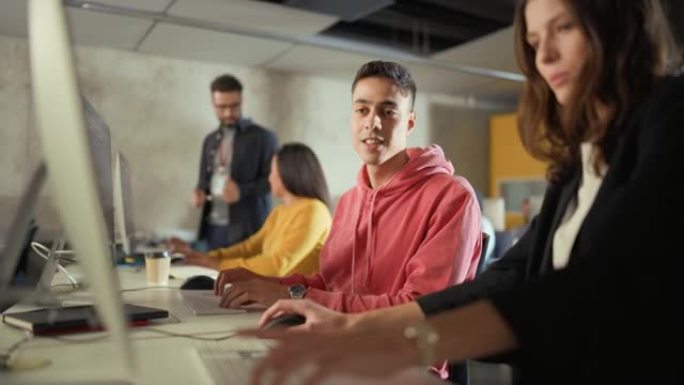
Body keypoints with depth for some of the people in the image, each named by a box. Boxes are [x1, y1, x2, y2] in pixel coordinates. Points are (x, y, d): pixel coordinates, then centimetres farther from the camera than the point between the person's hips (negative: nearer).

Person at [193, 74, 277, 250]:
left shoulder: (263, 137, -1)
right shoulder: (210, 140, 17)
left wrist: (242, 191, -21)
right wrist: (199, 192, 0)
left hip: (247, 229, -5)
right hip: (213, 227, 5)